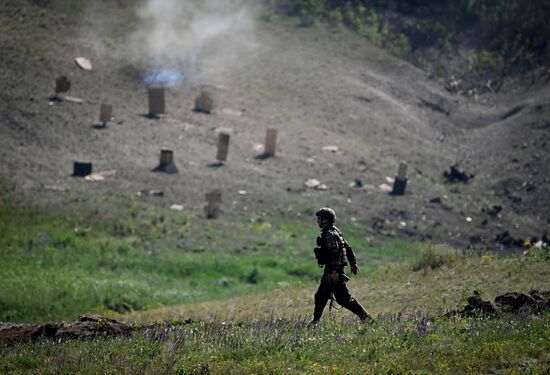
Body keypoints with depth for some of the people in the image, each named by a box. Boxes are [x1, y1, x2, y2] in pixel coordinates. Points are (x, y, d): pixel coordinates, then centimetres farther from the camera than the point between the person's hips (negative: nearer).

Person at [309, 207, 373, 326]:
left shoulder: (329, 235, -17)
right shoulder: (335, 232, 15)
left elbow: (336, 252, -26)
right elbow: (348, 247, 19)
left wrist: (335, 271, -30)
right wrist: (353, 263, 22)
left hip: (332, 270, -10)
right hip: (330, 270, 10)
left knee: (343, 297, -6)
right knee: (321, 296, 13)